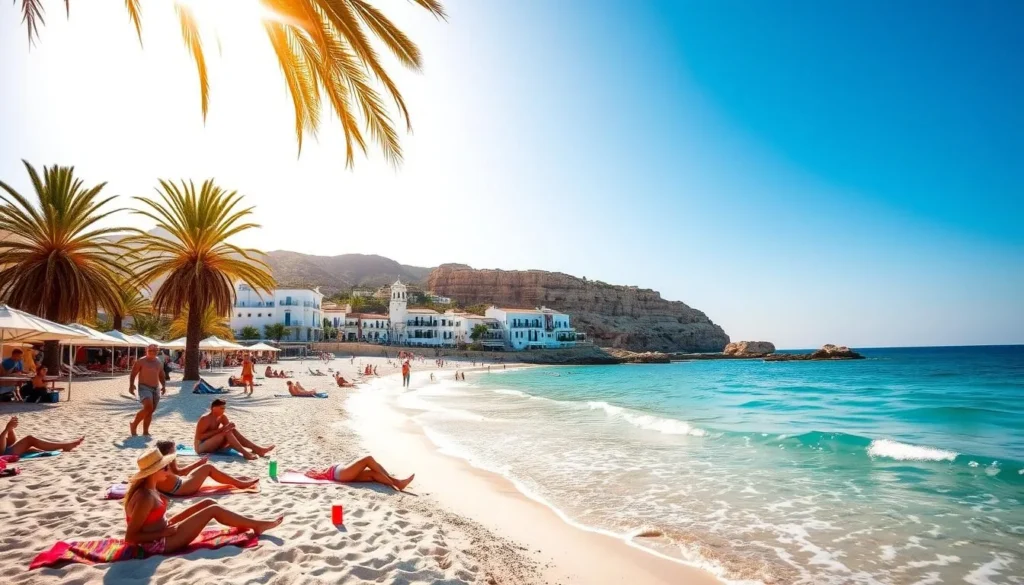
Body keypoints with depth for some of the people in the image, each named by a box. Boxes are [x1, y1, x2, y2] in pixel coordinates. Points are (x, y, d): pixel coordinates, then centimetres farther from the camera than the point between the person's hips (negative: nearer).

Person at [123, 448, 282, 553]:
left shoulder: (146, 488, 0)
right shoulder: (146, 497, -28)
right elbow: (130, 537, -24)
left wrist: (167, 526, 2)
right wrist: (164, 533, -21)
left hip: (163, 531, 9)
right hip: (159, 543, -9)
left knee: (208, 503, 8)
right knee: (213, 510, -9)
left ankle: (244, 523, 18)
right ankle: (257, 525, 2)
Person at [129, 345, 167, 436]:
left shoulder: (159, 363, 14)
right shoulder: (141, 362, -2)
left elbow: (162, 377, 19)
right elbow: (133, 374, -7)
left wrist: (164, 386, 4)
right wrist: (131, 385, -20)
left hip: (156, 389, 6)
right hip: (144, 388, -6)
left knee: (151, 411, 6)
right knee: (148, 407, -23)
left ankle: (145, 431, 15)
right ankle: (134, 424, -2)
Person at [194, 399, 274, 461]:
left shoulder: (222, 417, 2)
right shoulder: (205, 419, -17)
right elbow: (199, 437, -24)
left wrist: (229, 427, -22)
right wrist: (220, 430, -28)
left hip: (214, 445, 7)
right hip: (201, 447, -6)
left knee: (233, 431, -16)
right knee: (226, 433, -28)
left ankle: (257, 449, -27)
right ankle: (245, 453, -41)